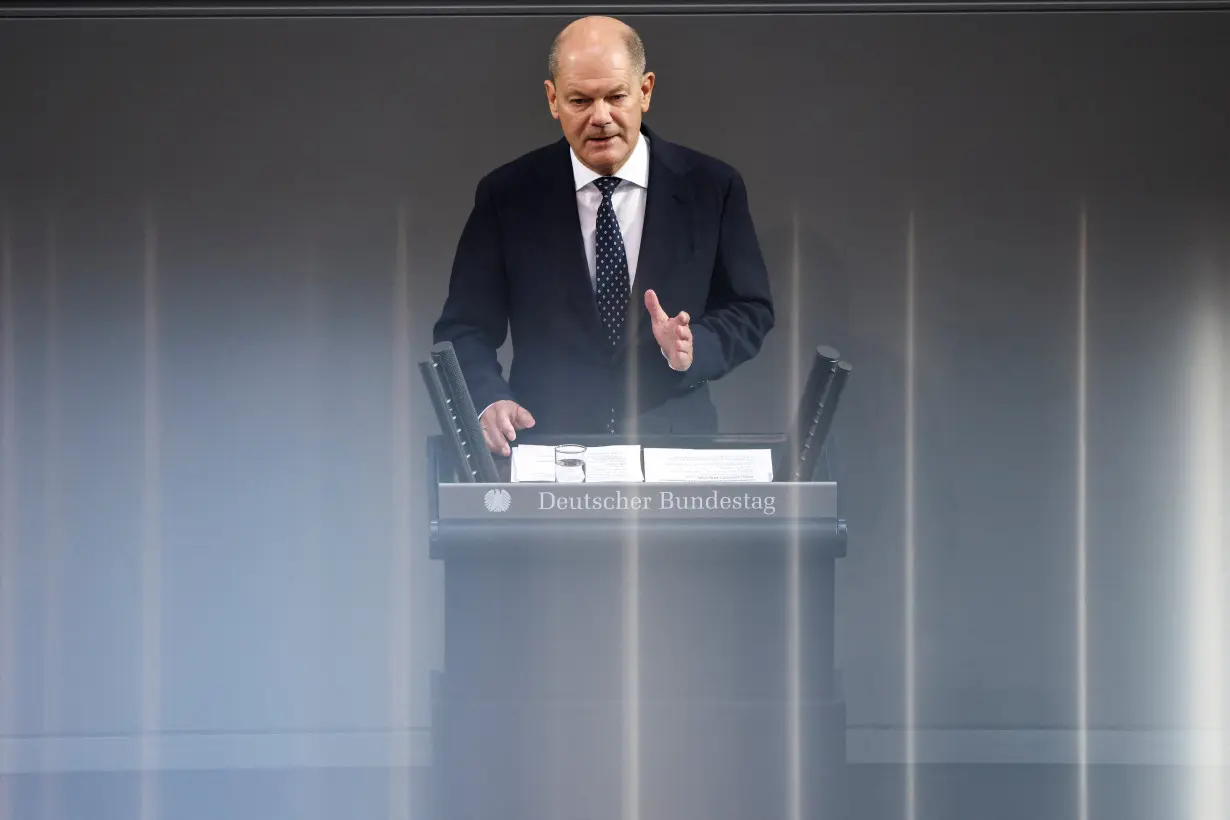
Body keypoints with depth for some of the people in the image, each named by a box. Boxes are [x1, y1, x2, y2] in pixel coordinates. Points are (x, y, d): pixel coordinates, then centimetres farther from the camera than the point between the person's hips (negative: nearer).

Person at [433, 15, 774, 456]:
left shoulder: (711, 187, 6)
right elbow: (464, 328, 7)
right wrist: (490, 401, -13)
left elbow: (750, 311, 12)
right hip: (548, 447, 1)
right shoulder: (506, 196, 5)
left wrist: (695, 345, -9)